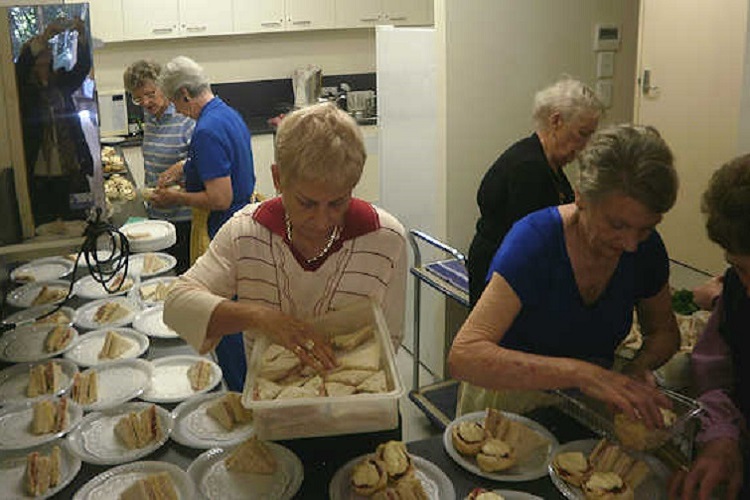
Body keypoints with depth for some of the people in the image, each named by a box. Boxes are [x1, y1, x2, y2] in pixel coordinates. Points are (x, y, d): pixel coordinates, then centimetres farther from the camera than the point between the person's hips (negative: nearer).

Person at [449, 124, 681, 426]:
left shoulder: (646, 247, -8)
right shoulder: (535, 239, -24)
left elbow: (663, 330, 12)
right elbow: (463, 356, -35)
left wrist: (640, 367, -11)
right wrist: (579, 372, -43)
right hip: (511, 397, -4)